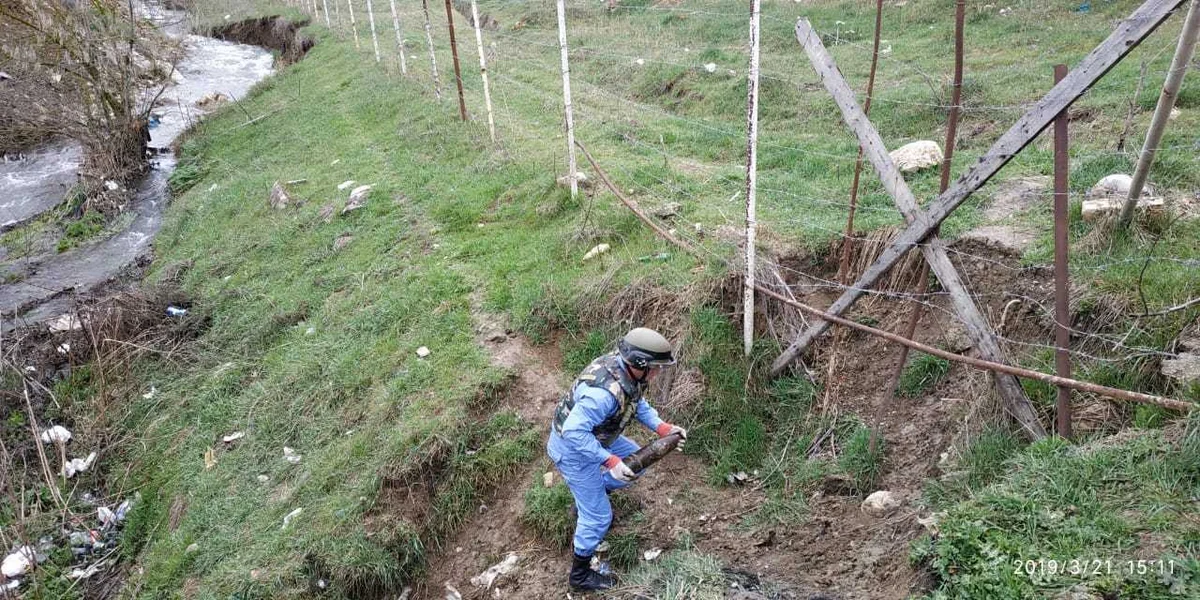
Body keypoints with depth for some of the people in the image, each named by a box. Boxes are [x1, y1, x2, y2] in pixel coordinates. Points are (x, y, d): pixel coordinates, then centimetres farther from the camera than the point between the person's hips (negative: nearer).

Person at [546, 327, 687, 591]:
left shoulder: (626, 368, -12)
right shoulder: (605, 391, -40)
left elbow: (637, 403, 6)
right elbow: (574, 432, -39)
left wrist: (662, 427, -5)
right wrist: (609, 461, -37)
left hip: (591, 436, 9)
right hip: (573, 448, -8)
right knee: (598, 515, 1)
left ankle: (589, 497, 36)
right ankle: (580, 575, 23)